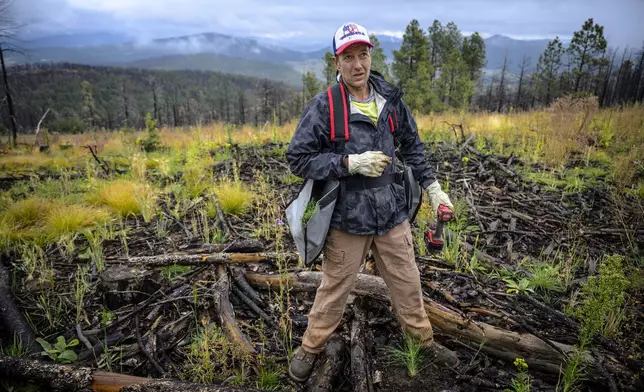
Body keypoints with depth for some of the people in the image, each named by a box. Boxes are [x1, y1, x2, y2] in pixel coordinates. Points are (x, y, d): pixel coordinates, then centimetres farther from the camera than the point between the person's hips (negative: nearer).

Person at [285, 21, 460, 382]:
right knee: (335, 289, 12)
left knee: (408, 283, 18)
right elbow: (298, 159, -11)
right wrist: (350, 163, -22)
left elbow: (412, 146, 13)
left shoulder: (391, 99, 1)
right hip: (348, 217, -3)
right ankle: (311, 348, 37)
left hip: (392, 213, 4)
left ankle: (425, 340, 43)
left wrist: (432, 186, 7)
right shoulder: (323, 107, -12)